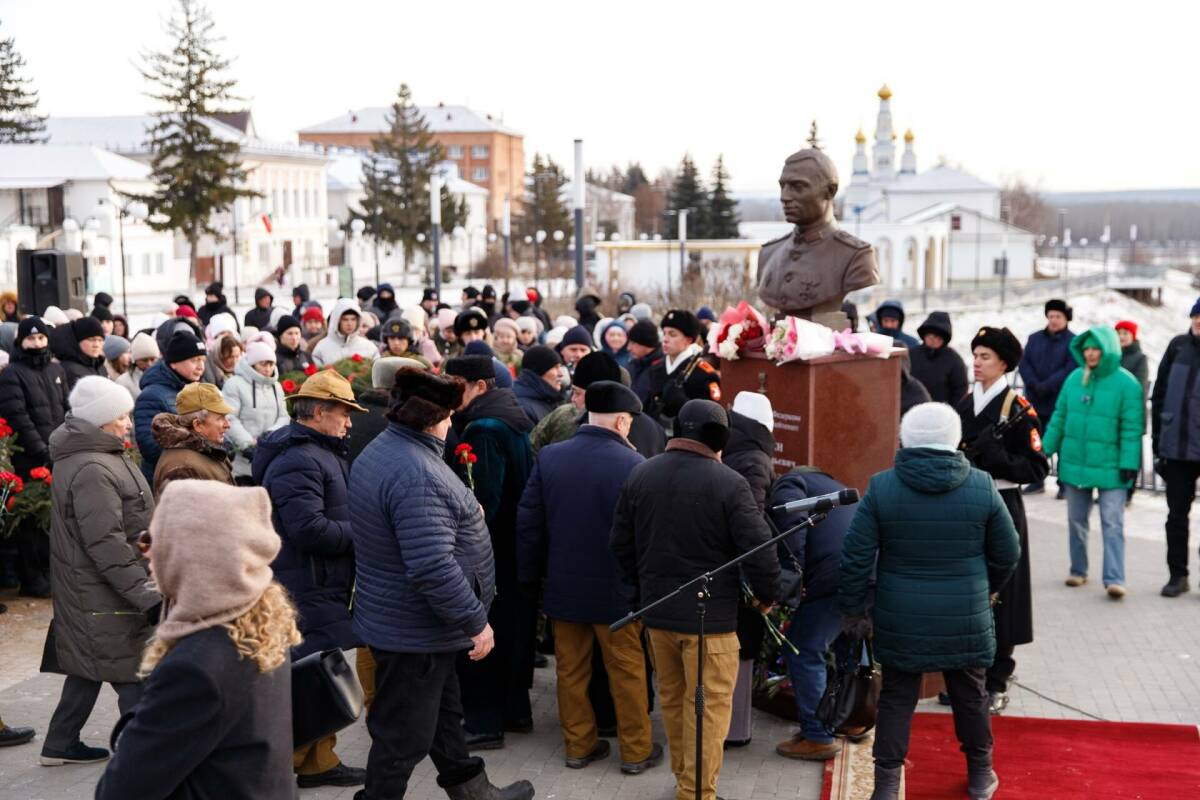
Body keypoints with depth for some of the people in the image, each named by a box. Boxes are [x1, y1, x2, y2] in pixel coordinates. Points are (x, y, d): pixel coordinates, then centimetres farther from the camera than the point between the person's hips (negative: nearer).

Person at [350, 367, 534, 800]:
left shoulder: (378, 451, 5)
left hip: (398, 617, 11)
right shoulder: (417, 475, -30)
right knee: (405, 735, 4)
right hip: (416, 633, -11)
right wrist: (476, 621, -25)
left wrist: (461, 515, 19)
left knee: (444, 709, 26)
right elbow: (433, 568, -34)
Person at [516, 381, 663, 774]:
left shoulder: (549, 457, -4)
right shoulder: (632, 464, -18)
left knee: (571, 670, 15)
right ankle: (636, 750, 19)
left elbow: (528, 521, 0)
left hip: (563, 585, 4)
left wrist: (530, 575, 10)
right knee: (627, 671, 10)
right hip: (615, 589, -4)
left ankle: (578, 744, 26)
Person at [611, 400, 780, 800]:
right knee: (709, 706, 3)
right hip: (710, 615, -6)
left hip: (656, 608, 6)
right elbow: (759, 550, -17)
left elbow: (620, 542, 8)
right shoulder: (729, 483, -17)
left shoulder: (640, 475, 0)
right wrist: (768, 594, 1)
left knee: (672, 697, 20)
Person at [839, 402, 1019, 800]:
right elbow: (1008, 553, 4)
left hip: (901, 621, -1)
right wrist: (989, 588, 23)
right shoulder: (982, 487, -6)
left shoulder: (882, 488, -9)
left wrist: (852, 608, 5)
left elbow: (856, 556, -8)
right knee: (969, 694, 17)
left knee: (897, 697, 11)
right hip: (965, 619, 1)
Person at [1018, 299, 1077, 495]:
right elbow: (1024, 363, 4)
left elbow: (1070, 369, -13)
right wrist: (1034, 385, -12)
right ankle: (1037, 481, 19)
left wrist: (1047, 386, -19)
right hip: (1035, 400, 5)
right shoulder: (1035, 338, 11)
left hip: (1061, 402, -5)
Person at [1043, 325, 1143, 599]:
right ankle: (1078, 571, 27)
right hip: (1075, 463, 5)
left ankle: (1115, 579, -7)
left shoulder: (1126, 383, -10)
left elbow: (1132, 428, -10)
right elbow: (1059, 418, 9)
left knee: (1112, 523, -6)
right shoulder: (1074, 378, 3)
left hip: (1110, 467, -5)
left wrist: (1129, 463, -14)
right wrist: (1045, 451, 7)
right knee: (1076, 520, 14)